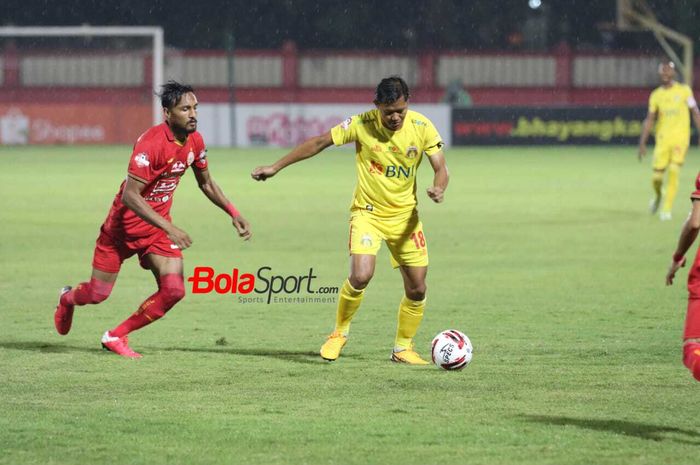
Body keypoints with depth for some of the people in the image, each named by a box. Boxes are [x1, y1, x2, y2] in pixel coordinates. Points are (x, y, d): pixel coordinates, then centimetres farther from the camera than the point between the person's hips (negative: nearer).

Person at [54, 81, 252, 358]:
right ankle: (67, 299, 44)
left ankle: (116, 336, 7)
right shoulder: (151, 143, -28)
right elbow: (130, 195, -31)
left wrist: (234, 214, 4)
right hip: (124, 224, -6)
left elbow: (206, 183, 14)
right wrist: (168, 227, -35)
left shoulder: (195, 141, -4)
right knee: (98, 294, 5)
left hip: (159, 226, 6)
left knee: (173, 291, -12)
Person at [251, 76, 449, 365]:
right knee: (361, 276, -23)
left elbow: (441, 169, -7)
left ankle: (403, 348, 23)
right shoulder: (361, 125, -15)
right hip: (368, 212, -3)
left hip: (405, 216, 3)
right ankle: (340, 332, 2)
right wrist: (275, 168, -5)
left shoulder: (422, 127, -11)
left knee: (417, 289, 2)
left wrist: (438, 188, -32)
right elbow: (319, 143, -6)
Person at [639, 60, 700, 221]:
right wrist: (642, 142, 2)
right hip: (662, 139, 2)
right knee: (657, 176, -2)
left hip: (680, 138, -2)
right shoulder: (655, 95, 8)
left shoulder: (684, 90, 2)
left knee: (673, 171, -18)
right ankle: (658, 196, 31)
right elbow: (649, 120, 9)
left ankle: (667, 209, -10)